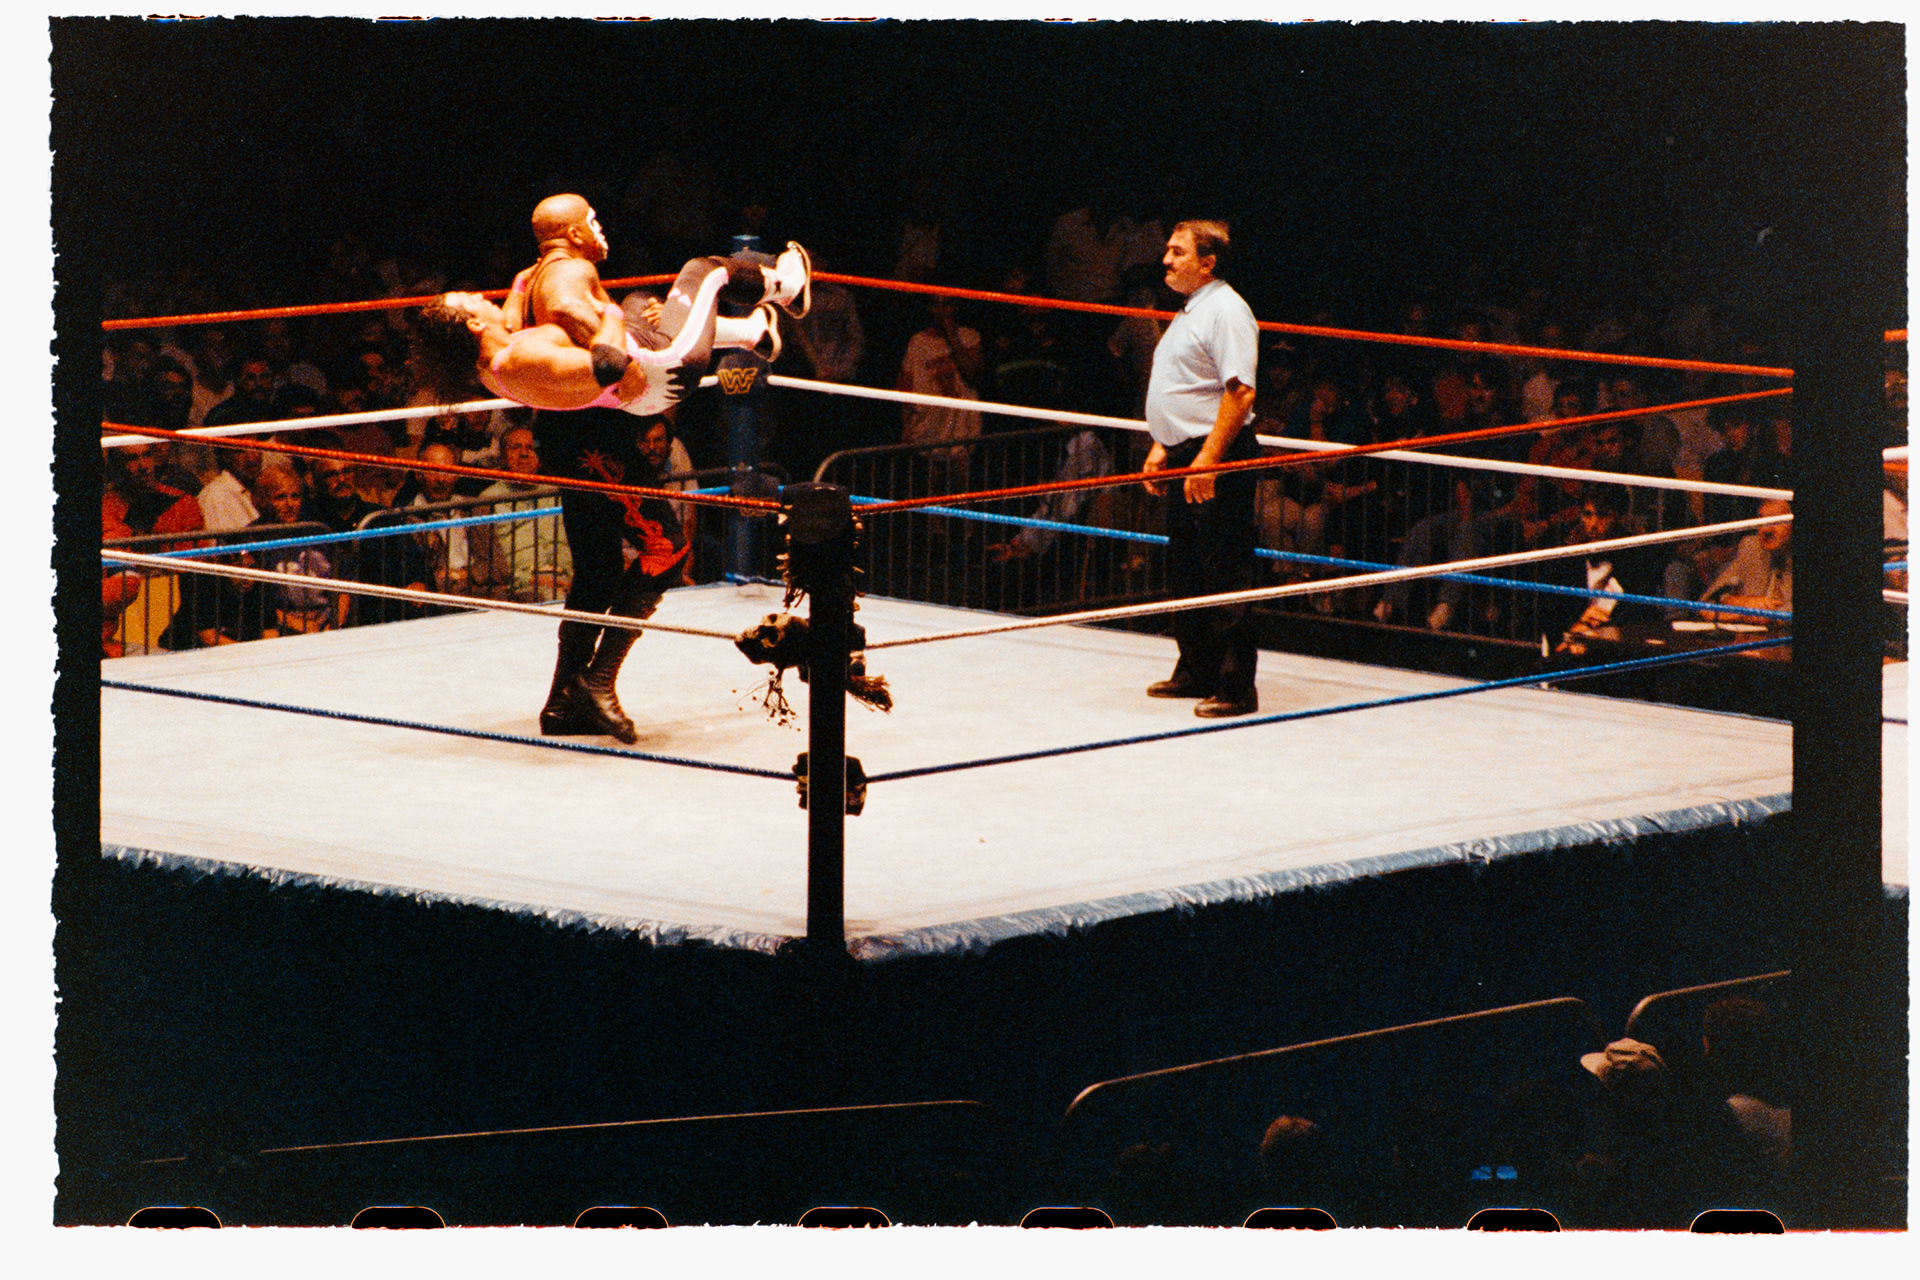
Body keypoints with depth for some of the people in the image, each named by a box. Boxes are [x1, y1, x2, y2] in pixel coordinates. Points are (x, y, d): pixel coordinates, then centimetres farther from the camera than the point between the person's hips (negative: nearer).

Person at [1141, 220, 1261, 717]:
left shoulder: (1226, 311, -14)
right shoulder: (1190, 312, 18)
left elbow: (1240, 393, -21)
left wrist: (1208, 459, -25)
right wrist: (1162, 447, 19)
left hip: (1217, 459, -11)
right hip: (1185, 457, 11)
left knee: (1224, 575, -9)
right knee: (1184, 573, 15)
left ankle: (1236, 688, -7)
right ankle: (1197, 671, 25)